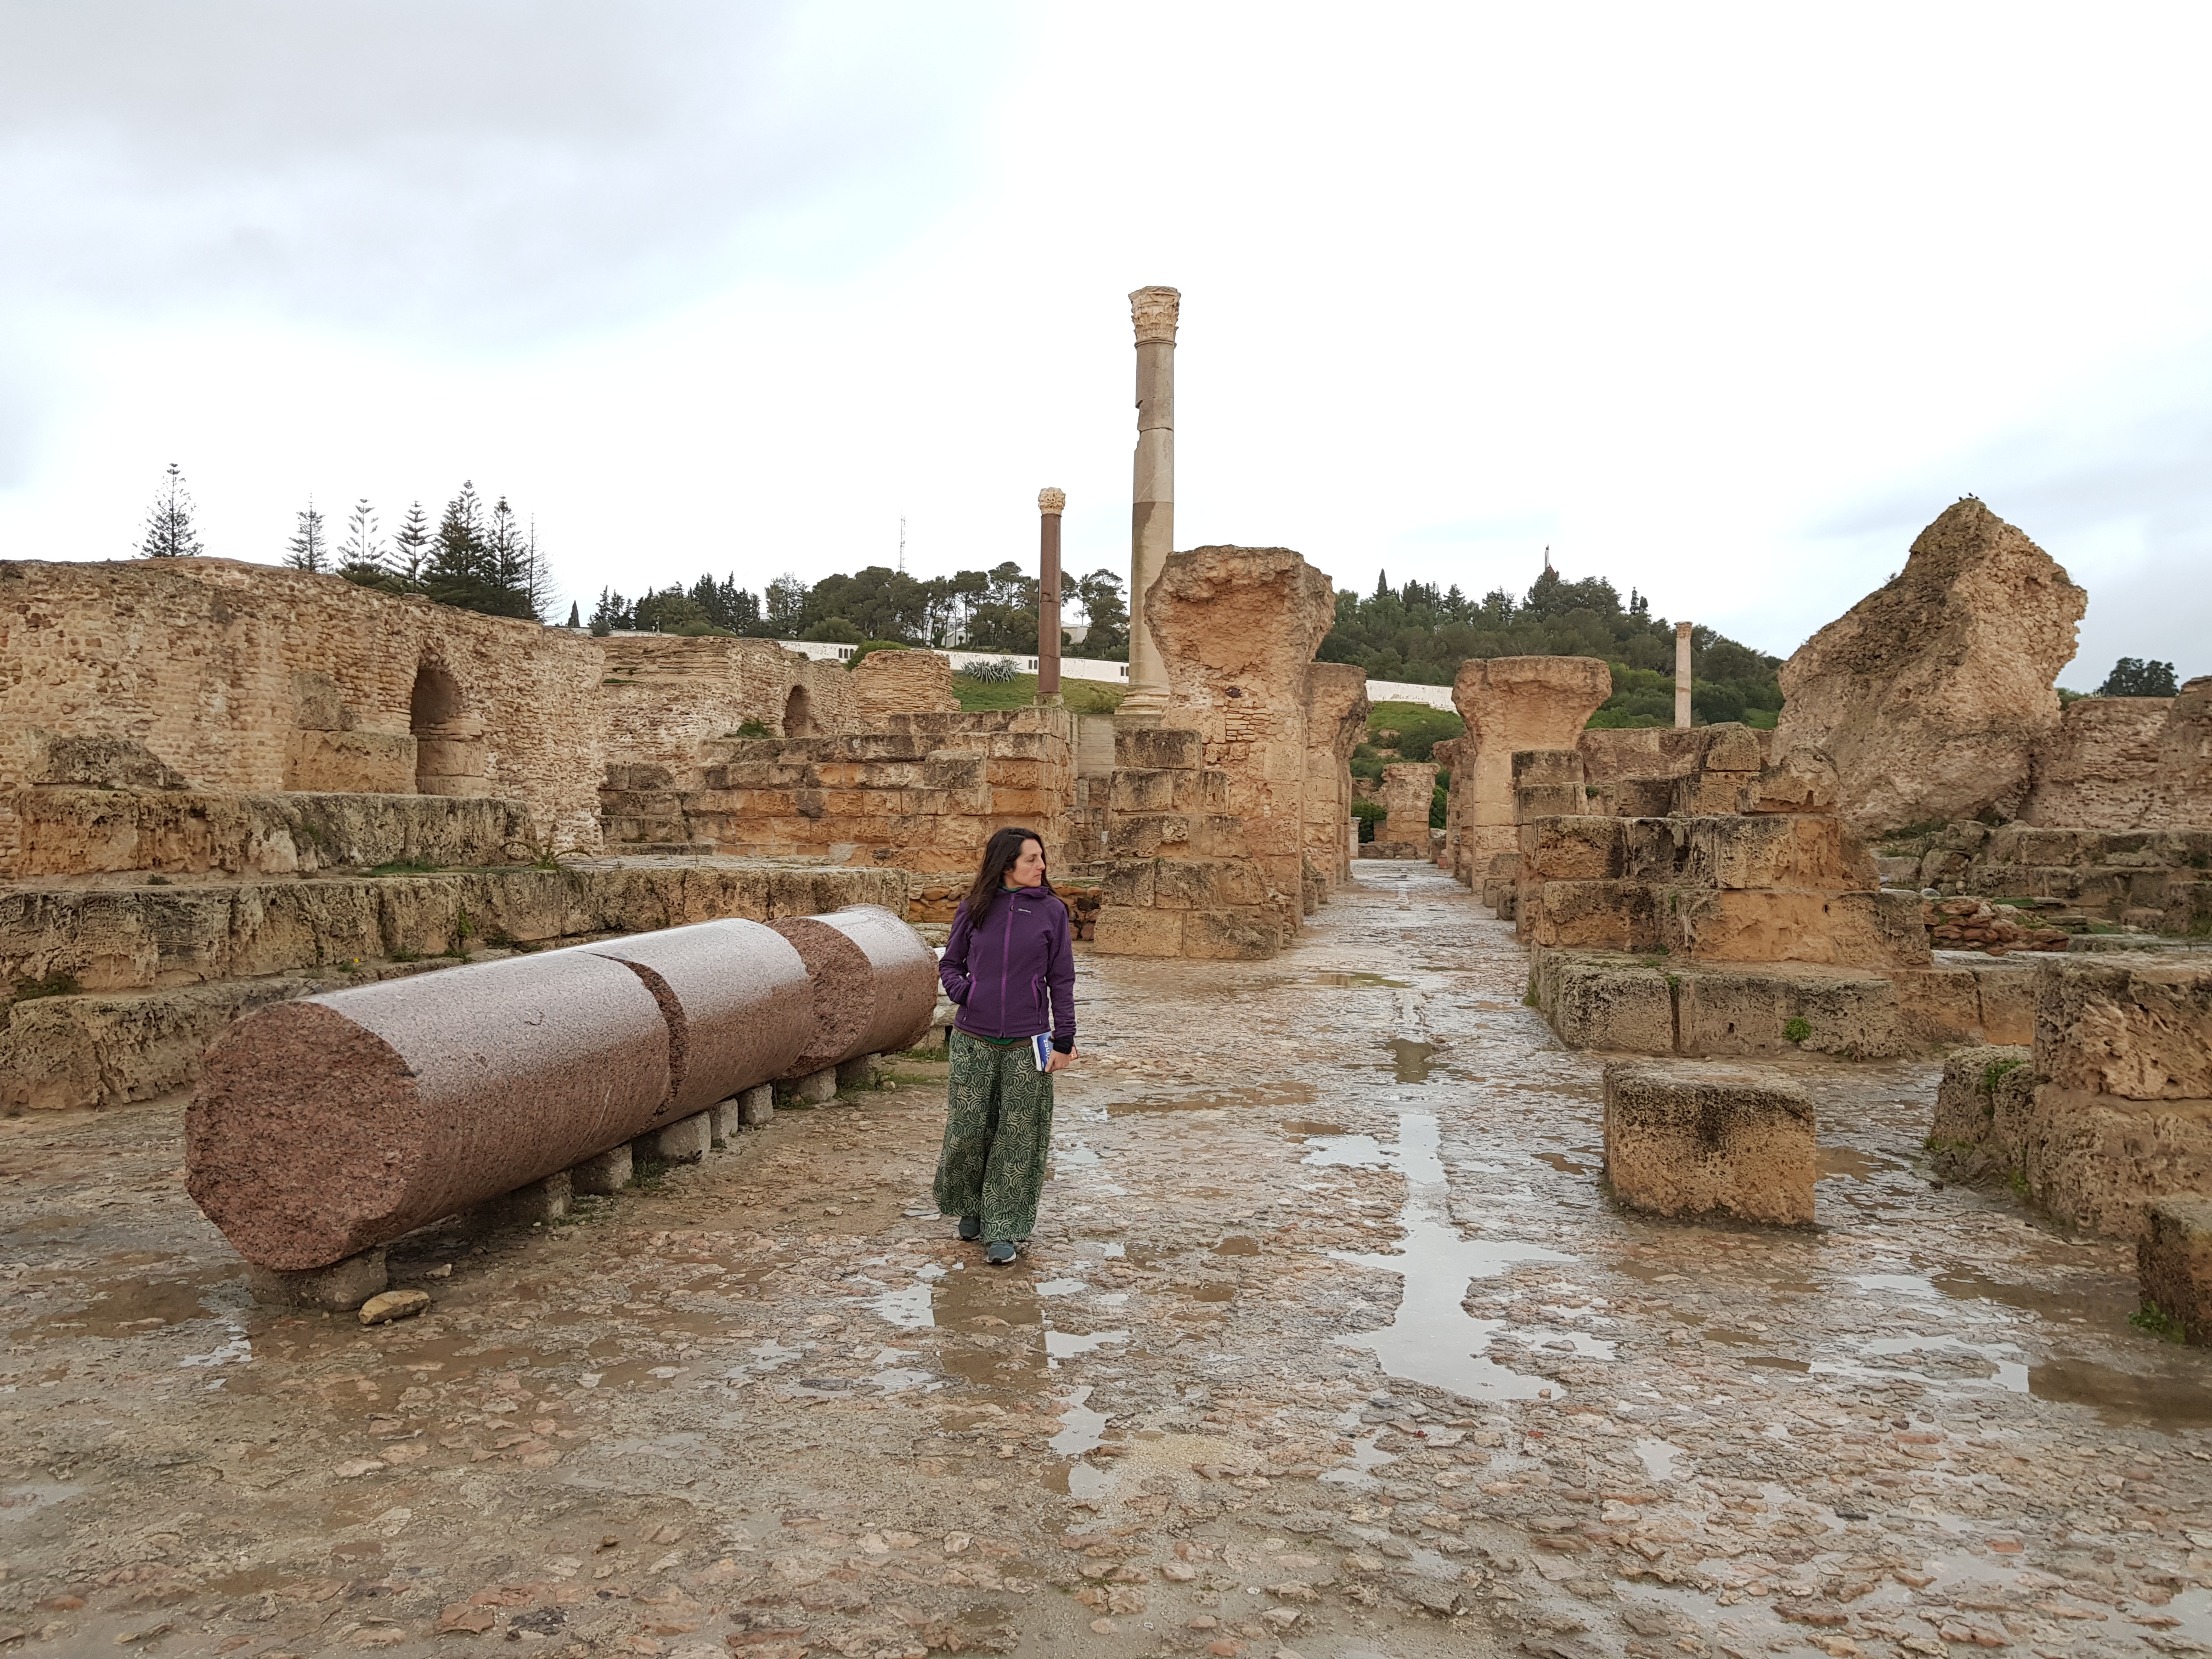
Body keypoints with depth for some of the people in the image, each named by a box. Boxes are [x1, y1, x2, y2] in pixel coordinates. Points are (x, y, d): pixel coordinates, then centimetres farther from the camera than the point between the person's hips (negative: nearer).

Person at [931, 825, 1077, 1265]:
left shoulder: (1051, 910, -1)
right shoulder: (973, 910, 1)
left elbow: (1061, 979, 2)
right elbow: (950, 963, 12)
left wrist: (1064, 1040, -1)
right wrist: (962, 992, -8)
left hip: (1027, 1045, -1)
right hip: (974, 1041, 1)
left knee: (1018, 1138, 3)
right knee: (967, 1132, 6)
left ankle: (1005, 1229, 14)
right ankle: (970, 1207, 32)